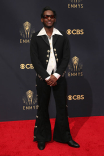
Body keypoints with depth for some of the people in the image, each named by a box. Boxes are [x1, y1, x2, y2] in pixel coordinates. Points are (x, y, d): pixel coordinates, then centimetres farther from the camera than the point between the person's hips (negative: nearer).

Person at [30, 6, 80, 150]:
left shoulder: (62, 36, 3)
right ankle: (42, 137, 24)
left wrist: (56, 76, -12)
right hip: (43, 78, -1)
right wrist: (47, 77, -13)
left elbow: (66, 58, -2)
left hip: (59, 77, 1)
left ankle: (65, 136, 22)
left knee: (62, 107, 7)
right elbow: (35, 60, -6)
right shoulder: (36, 37, -1)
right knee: (42, 108, 9)